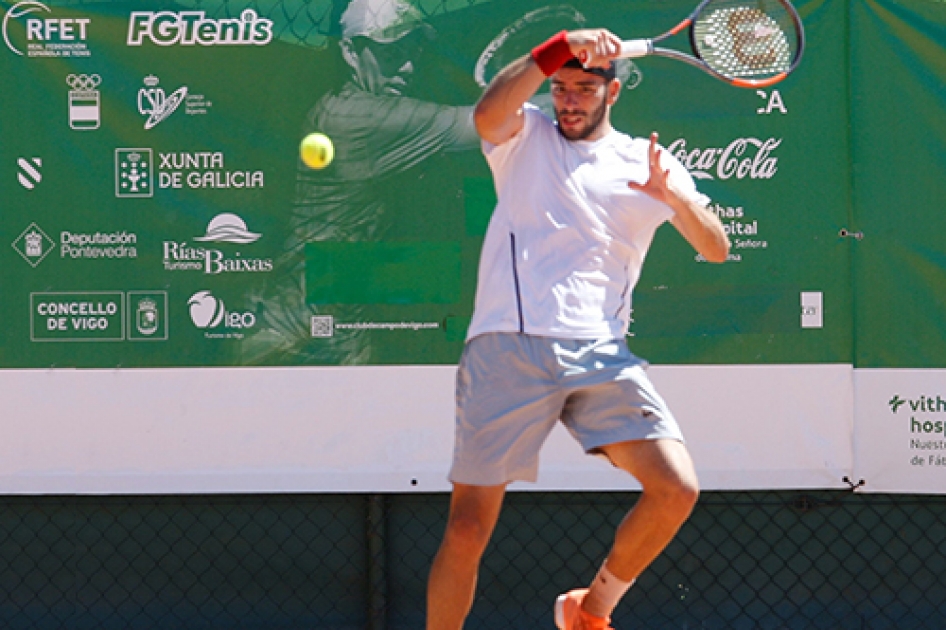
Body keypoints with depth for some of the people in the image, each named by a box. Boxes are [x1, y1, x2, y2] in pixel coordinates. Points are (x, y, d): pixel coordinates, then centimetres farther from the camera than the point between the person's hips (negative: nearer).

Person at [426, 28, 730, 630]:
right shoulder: (525, 137, 13)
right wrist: (559, 49, -23)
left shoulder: (648, 163, 16)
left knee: (677, 489, -14)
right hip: (508, 348, -1)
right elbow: (488, 112, -11)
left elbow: (716, 248, 9)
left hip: (600, 353, 2)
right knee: (468, 529, -4)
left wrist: (676, 198, -11)